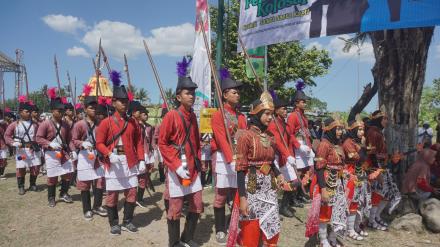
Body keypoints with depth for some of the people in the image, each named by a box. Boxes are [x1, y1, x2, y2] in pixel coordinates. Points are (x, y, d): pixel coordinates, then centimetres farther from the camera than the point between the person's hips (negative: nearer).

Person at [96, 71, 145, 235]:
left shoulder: (133, 122, 8)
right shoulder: (106, 122, -3)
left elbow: (138, 143, 10)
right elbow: (99, 143, -4)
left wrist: (141, 160, 2)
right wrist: (109, 154, -21)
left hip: (130, 162, 4)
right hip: (113, 162, -3)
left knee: (131, 193, 7)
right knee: (112, 194, 6)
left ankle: (127, 222, 23)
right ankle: (114, 224, 21)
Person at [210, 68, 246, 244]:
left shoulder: (241, 116, 12)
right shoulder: (218, 115, -7)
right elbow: (221, 139, -17)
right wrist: (231, 159, -27)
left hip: (239, 159, 6)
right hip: (223, 159, -5)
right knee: (221, 196, 2)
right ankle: (220, 231, 15)